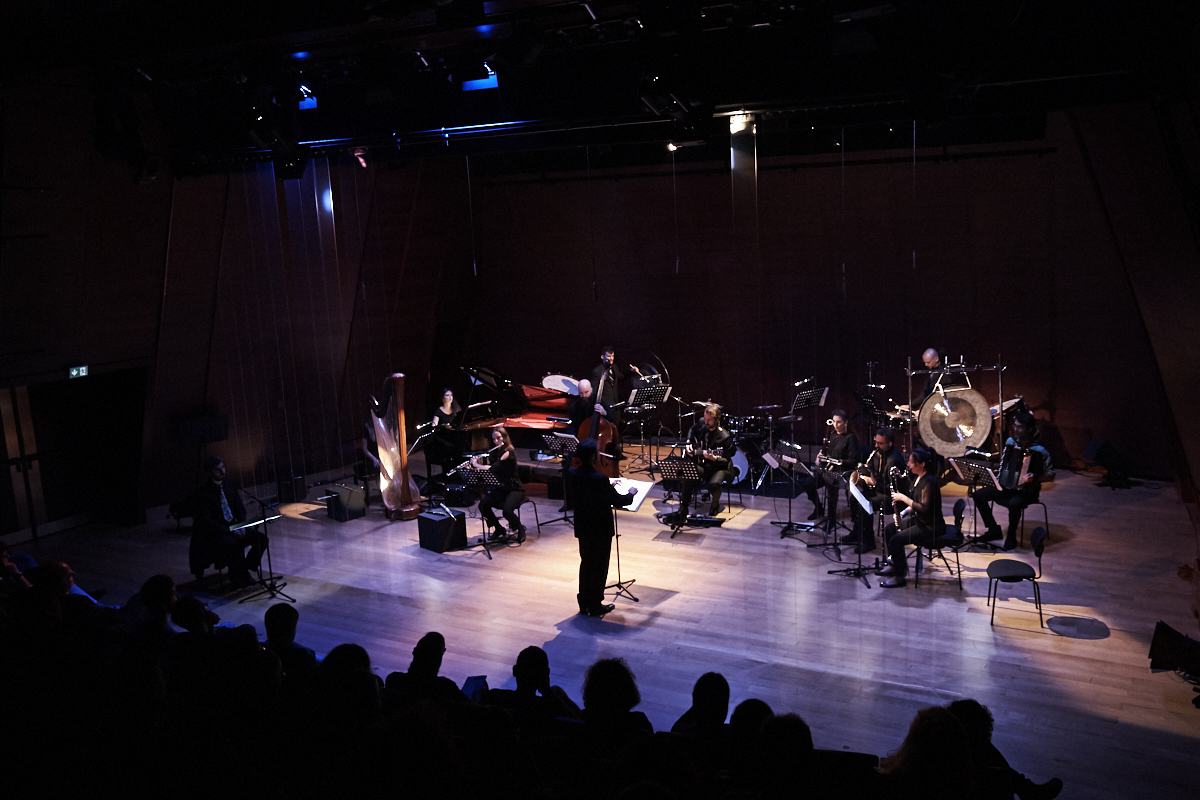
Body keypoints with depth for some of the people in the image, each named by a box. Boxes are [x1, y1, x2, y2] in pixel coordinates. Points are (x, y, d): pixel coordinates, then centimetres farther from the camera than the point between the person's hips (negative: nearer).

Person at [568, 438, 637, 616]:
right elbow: (617, 500, -17)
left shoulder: (572, 473, -7)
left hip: (582, 527, 6)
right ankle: (595, 606, 17)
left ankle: (584, 603, 28)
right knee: (599, 566, 8)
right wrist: (631, 494, 4)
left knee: (585, 563, 19)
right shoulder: (600, 478, -27)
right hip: (601, 529, -6)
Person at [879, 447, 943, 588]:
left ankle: (900, 576, -7)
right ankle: (895, 564, 24)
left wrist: (904, 498, -23)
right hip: (919, 520, 10)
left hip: (931, 526, -10)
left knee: (896, 539, -20)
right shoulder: (917, 478, 7)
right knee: (888, 529, 11)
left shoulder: (929, 482, -22)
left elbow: (924, 508, -29)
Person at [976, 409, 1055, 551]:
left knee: (1014, 503, -38)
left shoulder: (1039, 451, -15)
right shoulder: (1010, 441, 4)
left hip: (1026, 491, -6)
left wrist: (1034, 478, -28)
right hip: (1006, 486, 6)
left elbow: (1051, 475, -11)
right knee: (979, 494, -13)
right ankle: (993, 530, 2)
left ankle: (1011, 536, -11)